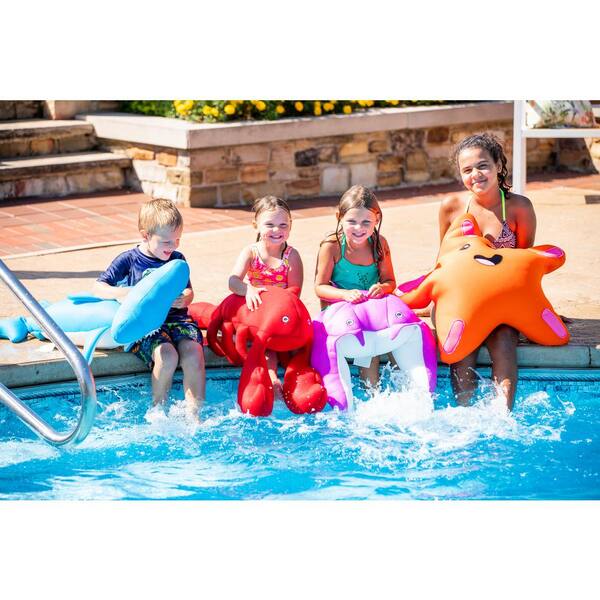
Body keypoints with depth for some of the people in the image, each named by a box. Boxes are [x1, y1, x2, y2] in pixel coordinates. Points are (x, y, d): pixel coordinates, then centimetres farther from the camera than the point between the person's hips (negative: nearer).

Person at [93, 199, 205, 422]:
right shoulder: (129, 259, 3)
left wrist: (184, 299, -11)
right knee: (167, 355, -32)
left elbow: (188, 291, 15)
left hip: (177, 318, 3)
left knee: (193, 353, -28)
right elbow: (98, 287, 3)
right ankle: (158, 410, -13)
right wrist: (119, 293, -19)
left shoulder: (177, 259, 14)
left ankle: (194, 414, -23)